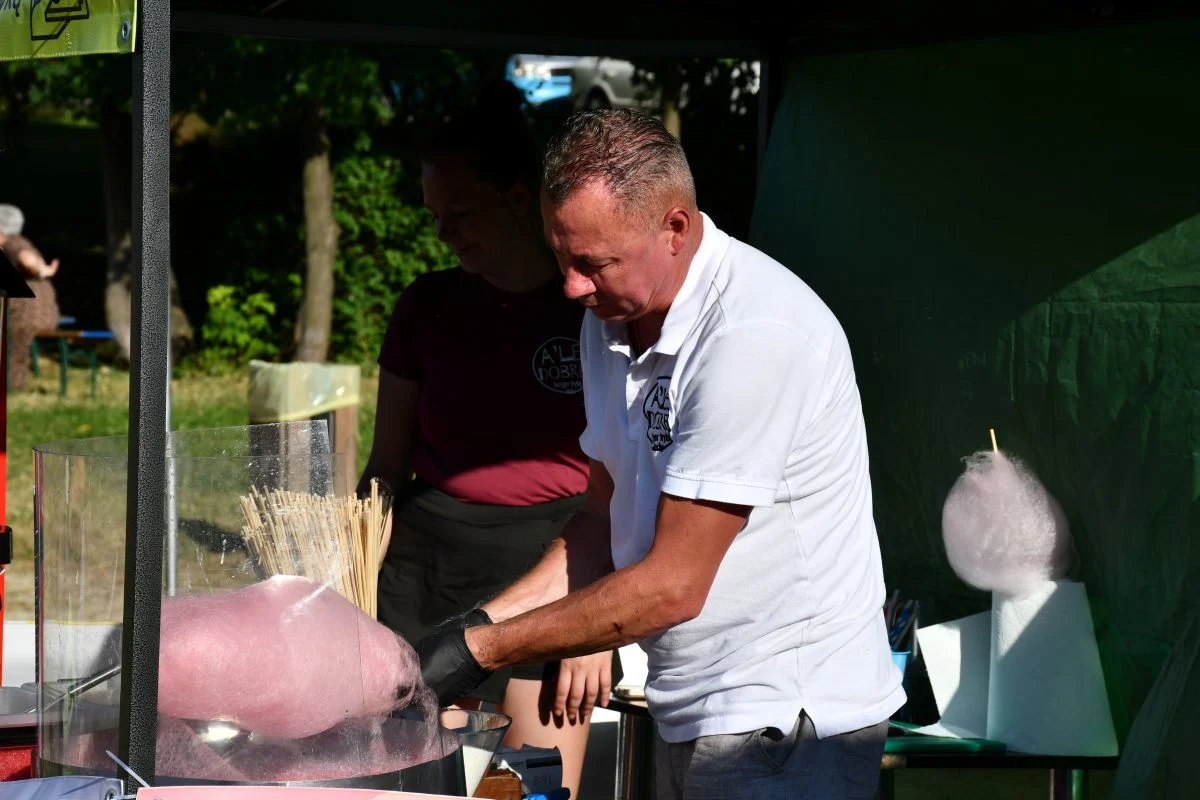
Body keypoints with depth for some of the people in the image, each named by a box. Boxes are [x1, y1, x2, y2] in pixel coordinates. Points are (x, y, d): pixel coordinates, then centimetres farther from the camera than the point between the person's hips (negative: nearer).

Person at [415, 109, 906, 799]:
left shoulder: (754, 334, -22)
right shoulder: (612, 317, 7)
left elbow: (672, 586, -21)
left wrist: (482, 652, -15)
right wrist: (479, 624, 1)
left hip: (785, 725, -8)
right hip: (692, 717, 8)